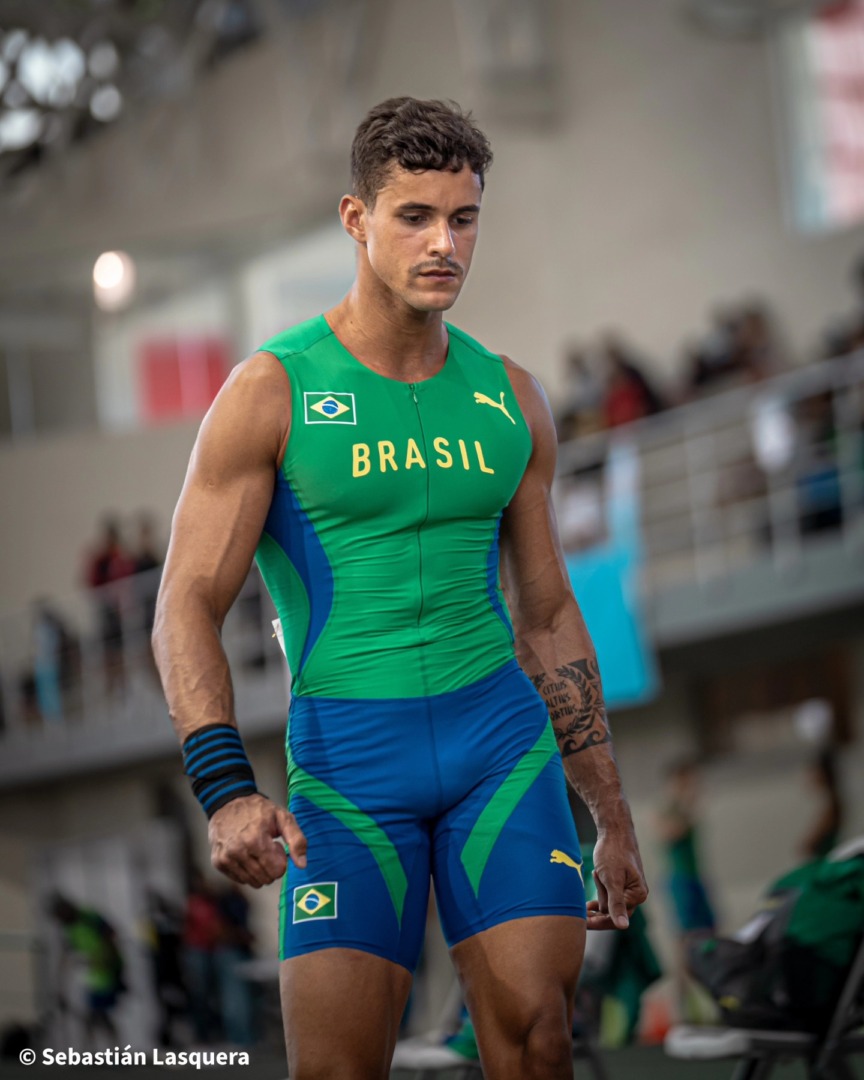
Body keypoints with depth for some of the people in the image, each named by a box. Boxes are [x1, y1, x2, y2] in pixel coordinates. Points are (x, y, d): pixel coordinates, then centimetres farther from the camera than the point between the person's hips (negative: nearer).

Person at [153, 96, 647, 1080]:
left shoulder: (509, 399, 11)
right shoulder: (272, 392, -1)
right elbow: (188, 603, -5)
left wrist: (613, 816, 17)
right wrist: (226, 790, -20)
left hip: (502, 737, 3)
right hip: (345, 751, -3)